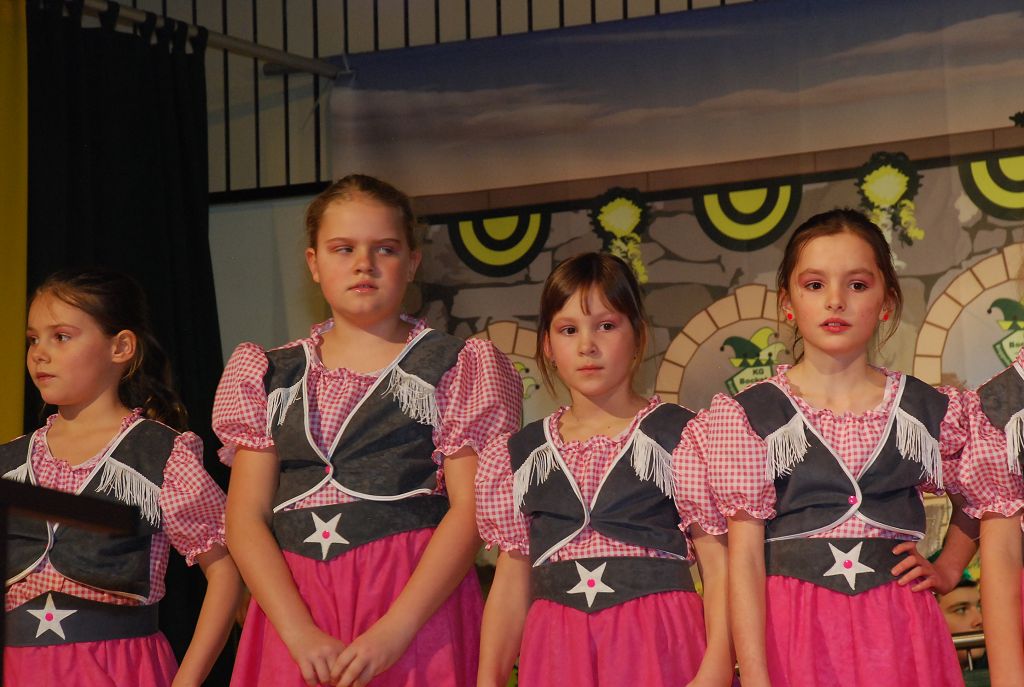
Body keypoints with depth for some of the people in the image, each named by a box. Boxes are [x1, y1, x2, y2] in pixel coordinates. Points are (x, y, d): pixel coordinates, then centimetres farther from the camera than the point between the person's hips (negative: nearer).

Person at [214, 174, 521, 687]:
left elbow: (470, 510, -5)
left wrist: (393, 631, -17)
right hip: (292, 602, 2)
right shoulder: (271, 377, 13)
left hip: (417, 601, -2)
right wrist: (301, 634, -11)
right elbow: (246, 517, 4)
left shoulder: (456, 369, 5)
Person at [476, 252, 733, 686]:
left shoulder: (682, 436, 0)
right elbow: (513, 581, 12)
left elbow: (718, 566, -5)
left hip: (658, 644, -3)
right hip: (556, 650, 3)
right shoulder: (520, 455, 11)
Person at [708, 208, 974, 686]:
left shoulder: (932, 411, 5)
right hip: (791, 628, -2)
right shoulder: (748, 414, -2)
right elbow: (745, 557, -7)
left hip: (897, 630, 2)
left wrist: (949, 569, 6)